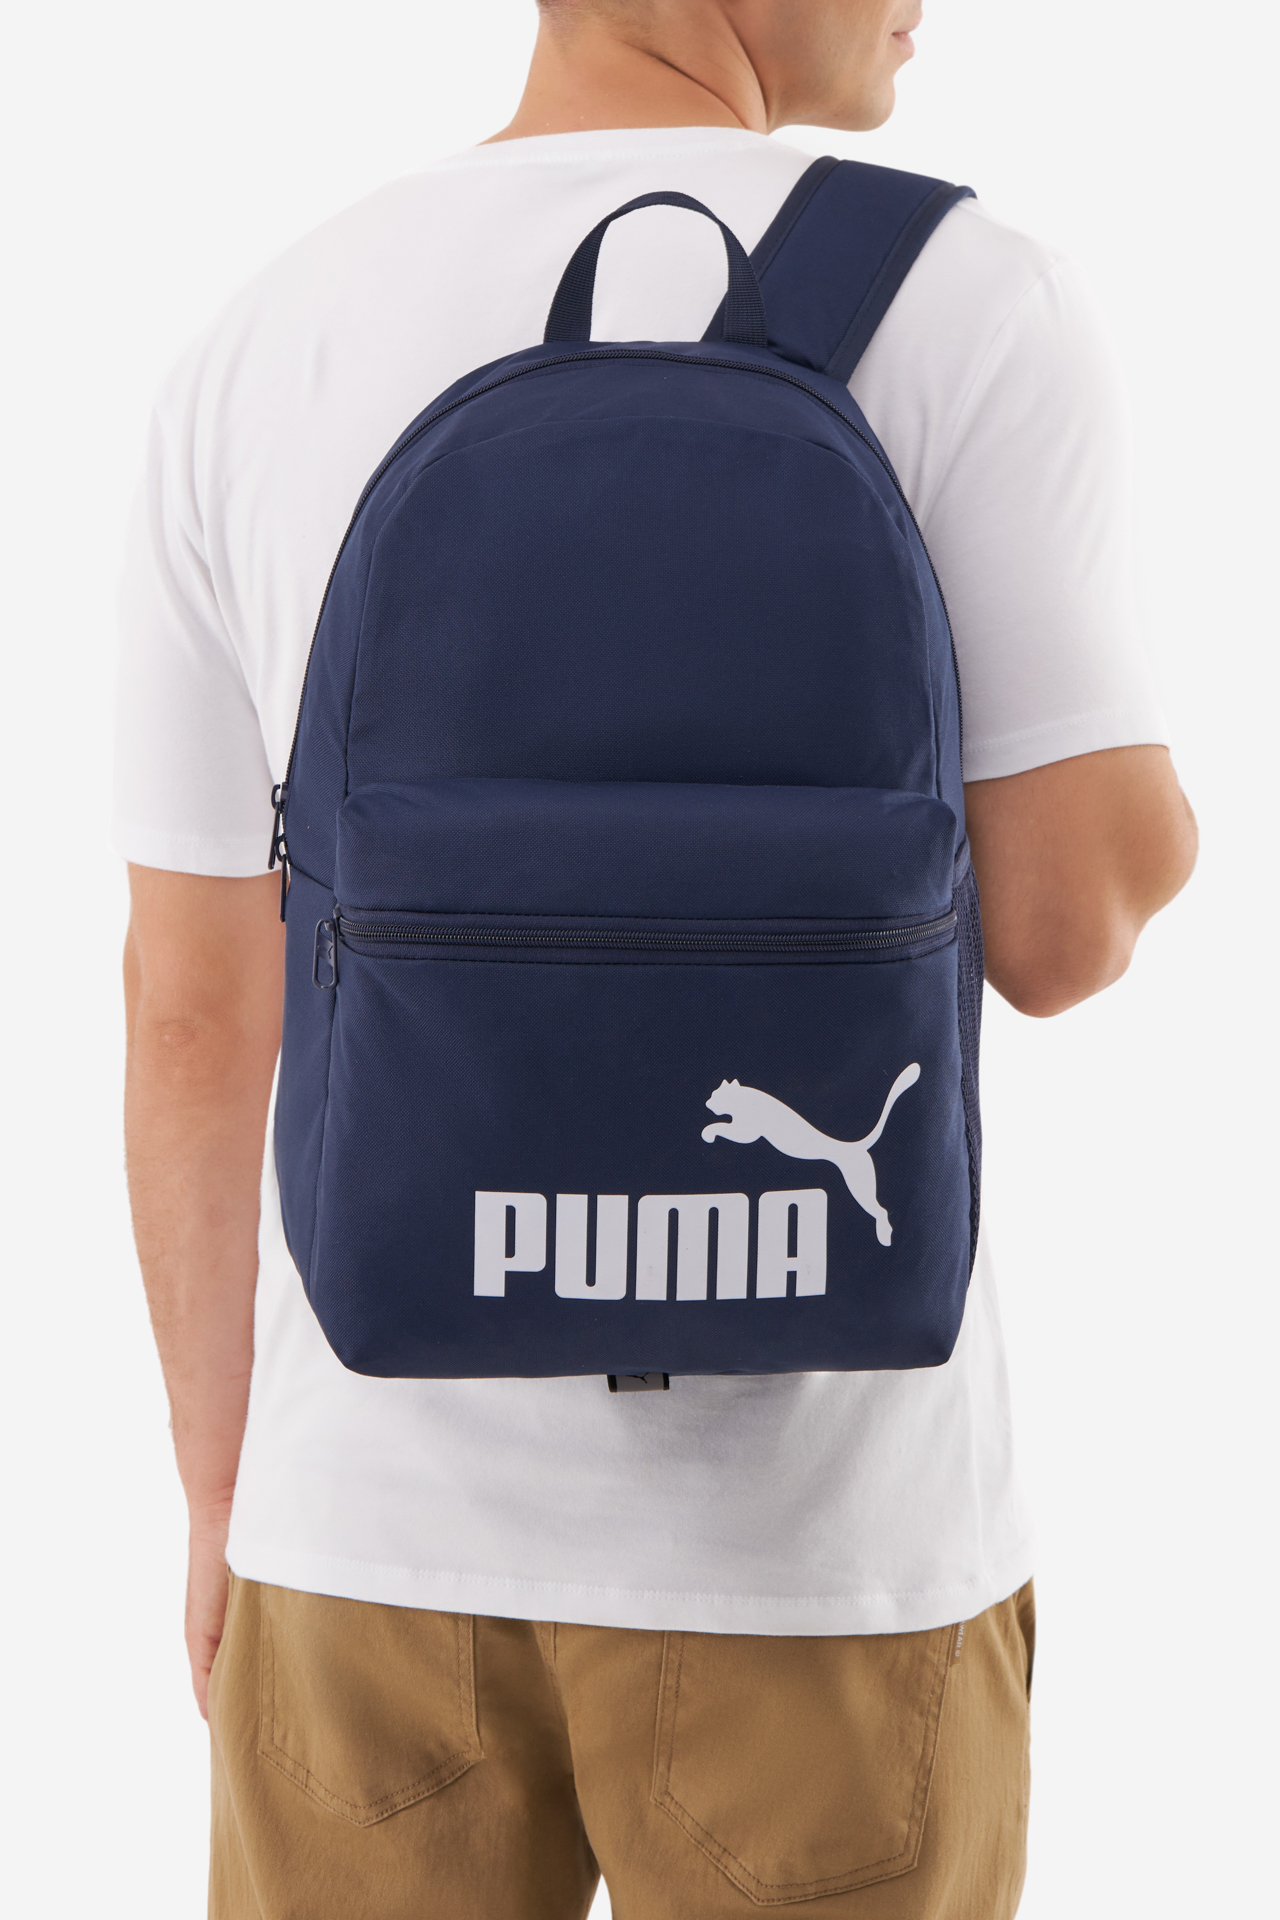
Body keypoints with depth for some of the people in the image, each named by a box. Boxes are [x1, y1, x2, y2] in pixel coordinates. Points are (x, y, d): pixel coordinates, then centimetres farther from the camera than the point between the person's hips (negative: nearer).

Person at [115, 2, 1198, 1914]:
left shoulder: (255, 359, 1)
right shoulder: (973, 305, -10)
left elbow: (191, 1012, 2)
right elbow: (1067, 926, -13)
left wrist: (223, 1497, 13)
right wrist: (1158, 805, 13)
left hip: (392, 1493, 3)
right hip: (815, 1527, -3)